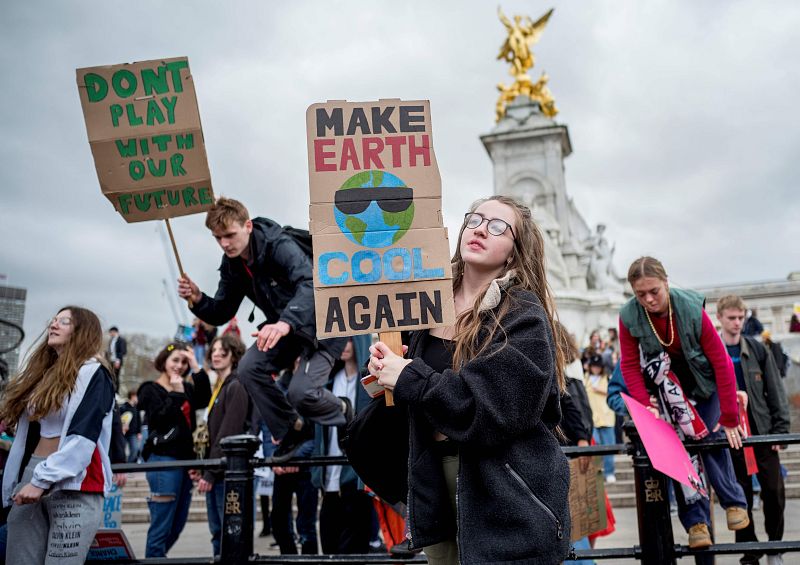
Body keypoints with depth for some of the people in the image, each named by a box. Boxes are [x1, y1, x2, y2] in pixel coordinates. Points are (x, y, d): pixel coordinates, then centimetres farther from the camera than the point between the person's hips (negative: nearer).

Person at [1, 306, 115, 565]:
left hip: (72, 484, -7)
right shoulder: (45, 374, 19)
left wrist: (43, 480, -19)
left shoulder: (93, 374, -3)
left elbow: (83, 436, -14)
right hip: (31, 475, 7)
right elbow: (28, 432, 18)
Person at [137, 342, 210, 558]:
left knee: (177, 526, 13)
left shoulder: (186, 388, 17)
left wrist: (196, 367, -7)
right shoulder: (151, 389, 0)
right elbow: (160, 419, -15)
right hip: (163, 460, -7)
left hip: (185, 459, 7)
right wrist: (176, 394, -11)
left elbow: (204, 399, -5)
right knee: (161, 526, -7)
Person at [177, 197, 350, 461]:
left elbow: (310, 283, -46)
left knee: (301, 392, -22)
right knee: (249, 369, -11)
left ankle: (341, 413, 15)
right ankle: (291, 429, 11)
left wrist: (285, 323, -62)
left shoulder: (279, 246, -28)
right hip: (284, 327, 8)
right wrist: (198, 299, -19)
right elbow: (221, 313, 3)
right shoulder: (232, 265, -3)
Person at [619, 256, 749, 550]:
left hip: (704, 384, -1)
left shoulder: (692, 309, -26)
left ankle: (734, 501, 20)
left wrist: (729, 420, -21)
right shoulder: (628, 316, -21)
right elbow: (629, 365, -14)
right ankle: (695, 520, -11)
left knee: (712, 439, -9)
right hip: (667, 389, 1)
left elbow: (721, 362, -22)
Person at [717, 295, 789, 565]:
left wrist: (781, 428, -2)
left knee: (775, 492, 4)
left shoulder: (758, 350, 3)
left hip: (763, 432, 2)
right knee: (741, 497, 6)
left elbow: (775, 391, 4)